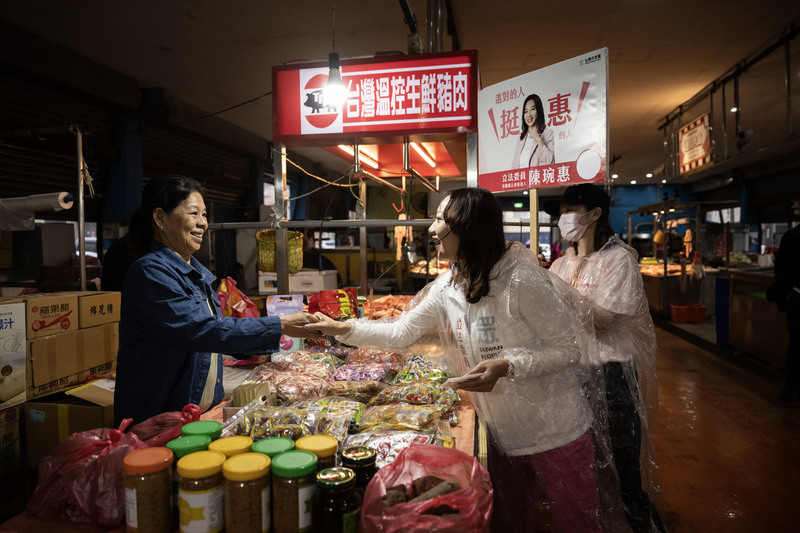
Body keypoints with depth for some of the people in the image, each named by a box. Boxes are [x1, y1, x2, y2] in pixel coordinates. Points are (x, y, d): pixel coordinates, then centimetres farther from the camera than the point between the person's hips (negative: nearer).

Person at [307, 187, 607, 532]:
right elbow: (399, 333, 4)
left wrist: (507, 366, -29)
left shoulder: (521, 279, -23)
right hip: (502, 433, 6)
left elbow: (571, 349, -18)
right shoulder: (446, 288, -2)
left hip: (555, 433, -6)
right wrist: (342, 328, -3)